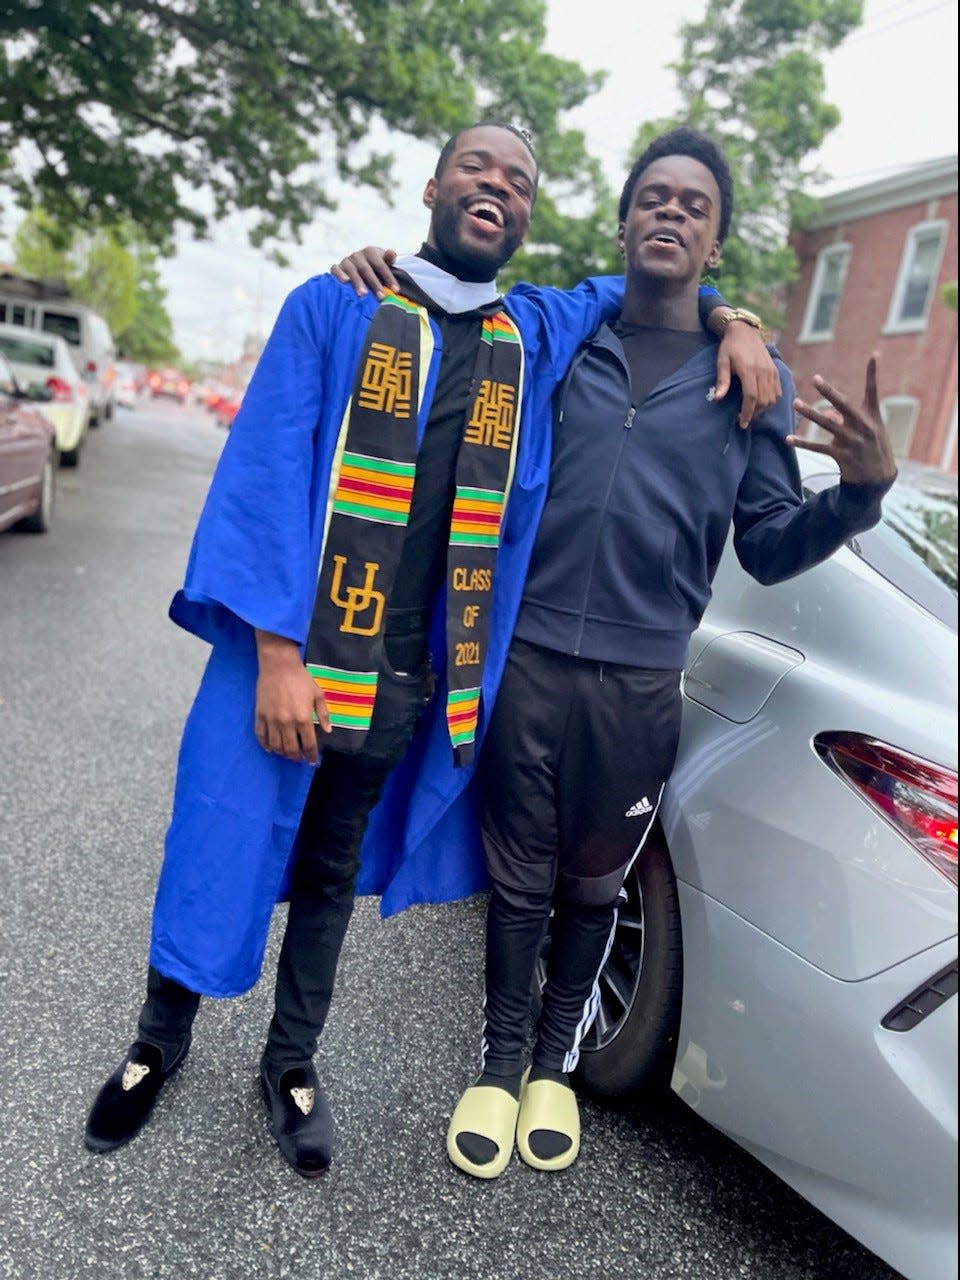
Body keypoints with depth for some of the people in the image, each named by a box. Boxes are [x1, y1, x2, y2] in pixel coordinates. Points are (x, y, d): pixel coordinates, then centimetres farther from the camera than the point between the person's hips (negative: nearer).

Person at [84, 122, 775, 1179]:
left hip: (409, 681, 3)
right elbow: (264, 475, -8)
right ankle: (157, 1046, 36)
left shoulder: (537, 334, 9)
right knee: (216, 857, 8)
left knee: (330, 876, 17)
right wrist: (277, 653, -16)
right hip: (287, 655, -2)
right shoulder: (333, 307, -1)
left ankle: (291, 1062, 39)